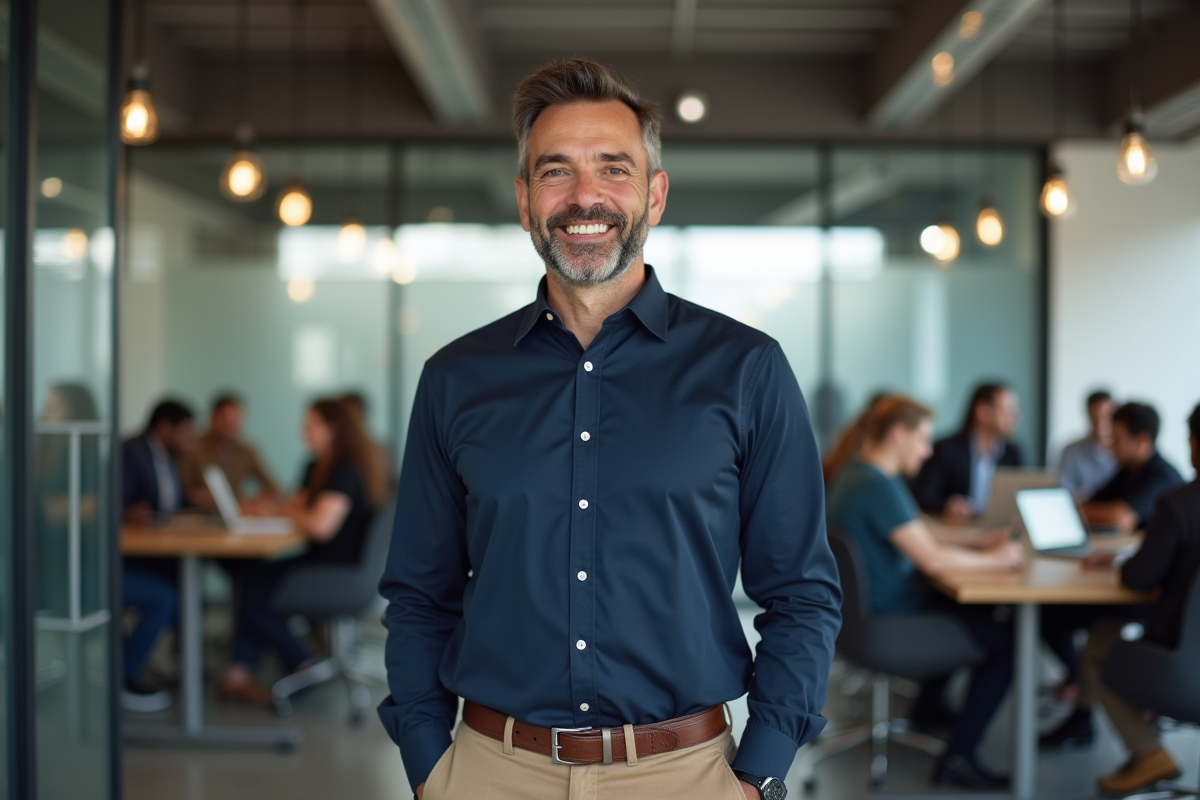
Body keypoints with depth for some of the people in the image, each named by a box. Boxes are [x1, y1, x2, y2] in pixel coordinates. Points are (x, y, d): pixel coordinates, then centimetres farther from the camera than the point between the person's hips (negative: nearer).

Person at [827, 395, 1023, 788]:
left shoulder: (858, 474, 9)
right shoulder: (879, 487, -24)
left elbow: (918, 530, 20)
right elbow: (932, 559, -28)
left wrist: (978, 539, 11)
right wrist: (994, 560, -14)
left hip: (870, 609, 11)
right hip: (885, 622, -11)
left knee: (971, 610, 29)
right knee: (1006, 638, -10)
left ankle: (927, 706, 39)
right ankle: (957, 759, -5)